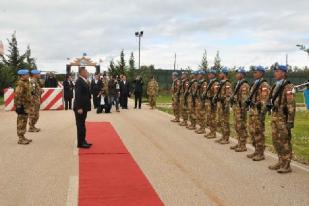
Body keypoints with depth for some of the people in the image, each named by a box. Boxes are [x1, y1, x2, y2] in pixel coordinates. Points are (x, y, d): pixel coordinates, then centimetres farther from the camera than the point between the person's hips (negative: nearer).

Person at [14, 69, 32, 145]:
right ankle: (20, 139, 1)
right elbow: (17, 96, -21)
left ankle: (23, 137, 23)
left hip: (26, 106, 10)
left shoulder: (26, 83, 13)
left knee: (24, 122, 14)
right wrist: (19, 106, -23)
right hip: (22, 106, -10)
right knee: (21, 122, -4)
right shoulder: (20, 84, -16)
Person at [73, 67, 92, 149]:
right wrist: (79, 108, -25)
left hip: (84, 106, 9)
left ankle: (83, 141, 25)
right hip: (80, 107, -9)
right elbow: (78, 95, -22)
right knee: (80, 125, -3)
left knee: (82, 125, 16)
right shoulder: (79, 81, -16)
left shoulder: (84, 81, 13)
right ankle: (80, 143, 4)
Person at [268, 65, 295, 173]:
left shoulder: (288, 87, -12)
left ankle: (286, 165, 5)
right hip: (274, 117, 8)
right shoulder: (275, 86, 14)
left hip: (283, 118, -8)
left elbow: (291, 105, -16)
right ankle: (281, 162, 24)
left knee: (284, 141, -3)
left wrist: (290, 121, -19)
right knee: (276, 140, 12)